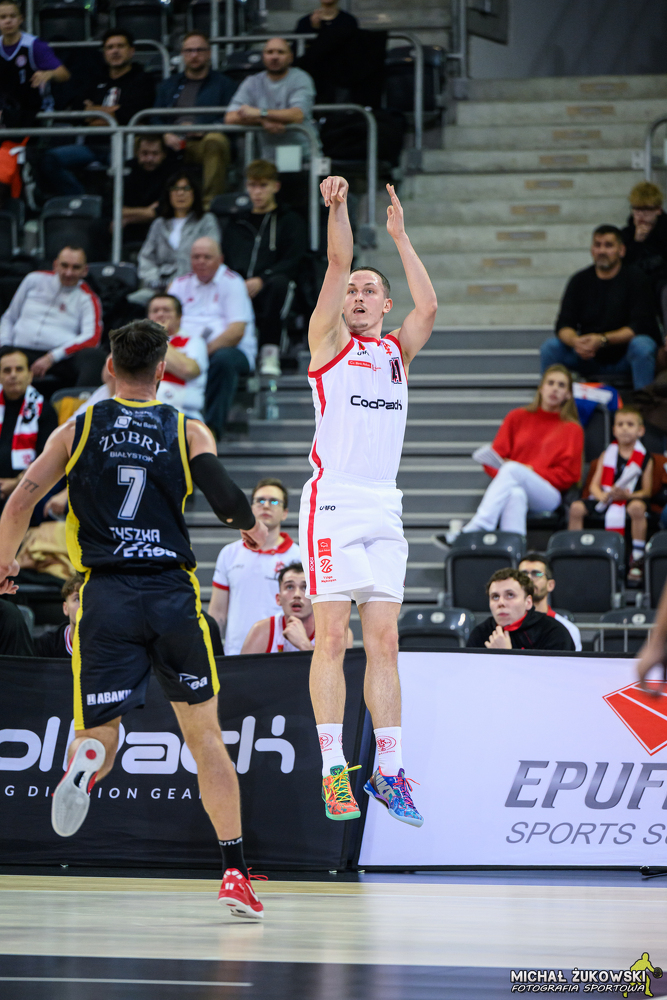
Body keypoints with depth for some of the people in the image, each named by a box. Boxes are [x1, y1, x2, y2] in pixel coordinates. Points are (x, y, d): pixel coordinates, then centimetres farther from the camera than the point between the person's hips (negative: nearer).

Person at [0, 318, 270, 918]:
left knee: (99, 730, 5)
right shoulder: (189, 432, 7)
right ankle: (235, 872, 3)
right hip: (173, 593, 0)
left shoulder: (77, 430, 9)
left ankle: (87, 761, -35)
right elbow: (226, 497, -7)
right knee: (205, 734, 10)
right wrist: (253, 527, 15)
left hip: (105, 594, 0)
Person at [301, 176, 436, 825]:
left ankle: (389, 770, 4)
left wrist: (399, 236, 7)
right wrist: (336, 209, -16)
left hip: (384, 507, 4)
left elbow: (428, 306, 3)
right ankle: (334, 771, -8)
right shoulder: (329, 340, 7)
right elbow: (337, 266, -5)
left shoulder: (397, 351, 18)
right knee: (331, 637, -8)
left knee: (384, 643, 3)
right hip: (333, 499, -4)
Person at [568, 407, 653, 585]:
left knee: (637, 507, -39)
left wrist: (628, 495, -21)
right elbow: (594, 485, 6)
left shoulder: (644, 459, 5)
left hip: (631, 498, -3)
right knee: (576, 508, -22)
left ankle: (637, 559, -27)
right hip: (604, 500, 3)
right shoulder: (607, 455, 12)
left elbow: (646, 491, -1)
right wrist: (603, 496, -17)